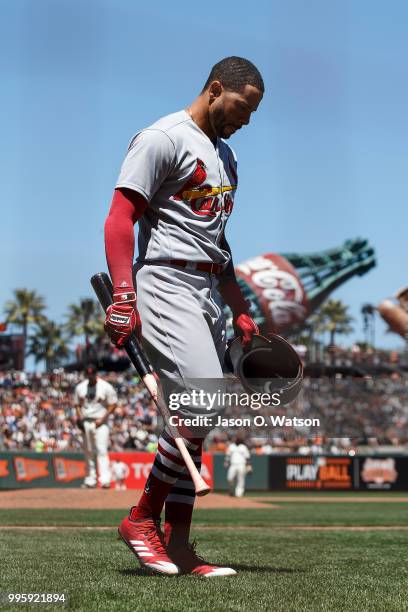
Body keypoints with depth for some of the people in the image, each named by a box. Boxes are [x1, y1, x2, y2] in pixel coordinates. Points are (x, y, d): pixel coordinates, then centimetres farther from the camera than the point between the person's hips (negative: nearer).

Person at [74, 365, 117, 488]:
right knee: (88, 452, 8)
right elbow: (77, 404, 17)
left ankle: (105, 479, -22)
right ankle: (90, 480, 14)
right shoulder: (80, 387, 8)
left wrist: (102, 419, -12)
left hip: (100, 423, -4)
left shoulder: (106, 387, -5)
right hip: (85, 422, 4)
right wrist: (80, 418, 0)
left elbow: (113, 404, -2)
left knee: (102, 450, -15)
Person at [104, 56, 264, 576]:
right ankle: (142, 517, -6)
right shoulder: (163, 138, -5)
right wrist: (124, 295, -23)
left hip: (208, 294, 9)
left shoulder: (225, 155, 23)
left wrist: (240, 311, 25)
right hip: (166, 285, -9)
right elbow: (119, 218, -12)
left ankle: (176, 545, 10)